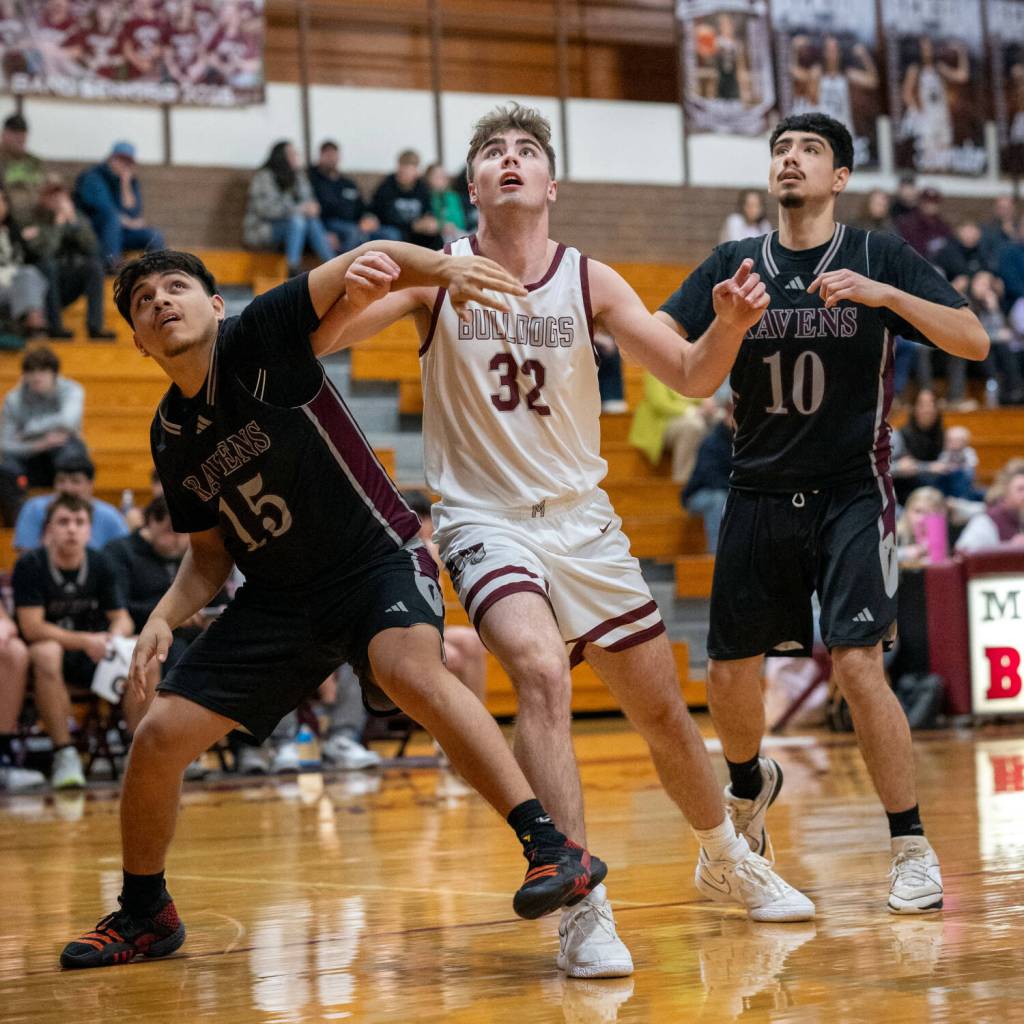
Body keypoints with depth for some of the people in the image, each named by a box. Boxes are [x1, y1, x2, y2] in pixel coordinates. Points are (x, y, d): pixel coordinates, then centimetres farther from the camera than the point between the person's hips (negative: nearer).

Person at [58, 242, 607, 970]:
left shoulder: (257, 338, -12)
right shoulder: (171, 437, 5)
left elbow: (369, 261, -21)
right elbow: (211, 553, 14)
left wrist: (441, 267, -41)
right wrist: (166, 617, -5)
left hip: (379, 560, -6)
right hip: (277, 597, 6)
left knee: (406, 667, -38)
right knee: (159, 737, 0)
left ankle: (554, 849, -38)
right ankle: (144, 914, 24)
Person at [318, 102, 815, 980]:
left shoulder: (589, 281, -2)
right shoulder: (436, 275, -8)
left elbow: (692, 377, -3)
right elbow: (315, 338, -16)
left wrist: (732, 327, -24)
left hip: (582, 517, 3)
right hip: (485, 519, -3)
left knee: (662, 709, 11)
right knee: (543, 673, -30)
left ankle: (726, 860, 37)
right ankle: (584, 907, -29)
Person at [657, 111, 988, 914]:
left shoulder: (880, 258, -2)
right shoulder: (734, 266, 5)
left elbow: (975, 342, -11)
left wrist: (884, 295, -24)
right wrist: (722, 322, -24)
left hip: (851, 494, -3)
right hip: (759, 495, 4)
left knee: (857, 664, -17)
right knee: (729, 671, 8)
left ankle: (914, 850, -6)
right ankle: (751, 786, 41)